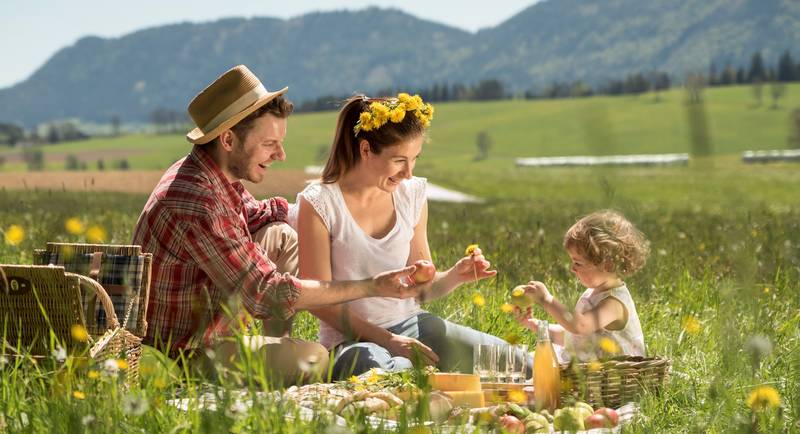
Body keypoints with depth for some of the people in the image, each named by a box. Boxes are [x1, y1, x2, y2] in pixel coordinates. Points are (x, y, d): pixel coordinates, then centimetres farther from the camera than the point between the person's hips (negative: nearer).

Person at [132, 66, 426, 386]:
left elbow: (257, 215, 23)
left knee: (282, 237, 11)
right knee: (313, 361, -23)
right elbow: (268, 295, -28)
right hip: (182, 355, -10)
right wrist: (372, 287, -23)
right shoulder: (194, 203, -30)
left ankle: (278, 345, 13)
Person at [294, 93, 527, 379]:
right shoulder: (319, 203, -10)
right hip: (350, 339, -4)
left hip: (410, 325, 5)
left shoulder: (412, 194, 7)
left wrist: (455, 276, -10)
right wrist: (387, 340, -16)